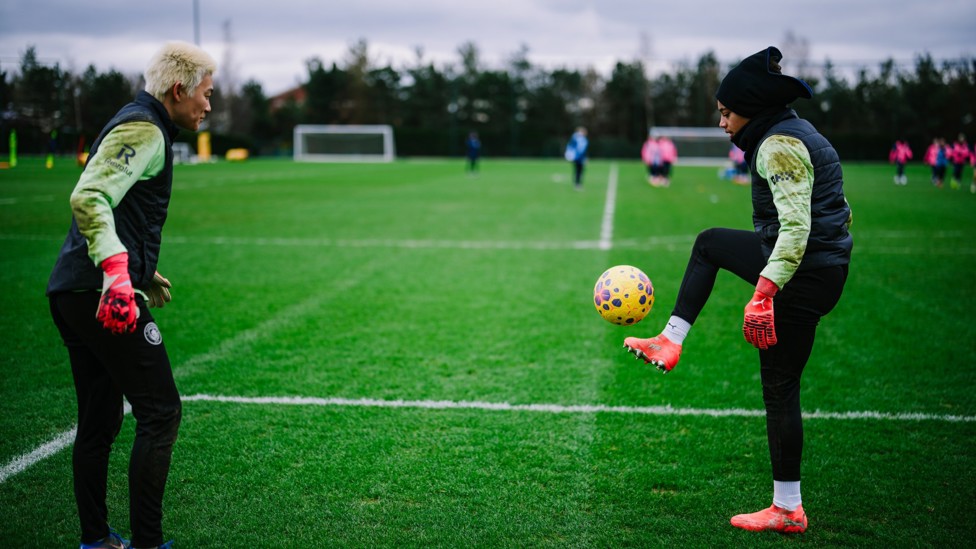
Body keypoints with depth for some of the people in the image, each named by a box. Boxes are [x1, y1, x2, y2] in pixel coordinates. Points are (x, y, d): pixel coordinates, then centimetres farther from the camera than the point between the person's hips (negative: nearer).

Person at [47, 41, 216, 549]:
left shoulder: (138, 125, 23)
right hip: (103, 294, -11)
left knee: (99, 422, 15)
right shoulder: (143, 130, -9)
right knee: (160, 413, -6)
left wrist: (145, 273, 39)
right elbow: (88, 198, -23)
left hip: (73, 293, 11)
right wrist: (117, 270, -34)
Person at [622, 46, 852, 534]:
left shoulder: (778, 146, -19)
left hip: (803, 275, -10)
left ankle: (788, 511, 10)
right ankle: (671, 343, 26)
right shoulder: (794, 133, 12)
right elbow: (837, 211, 20)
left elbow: (795, 227, -29)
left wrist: (763, 293, -35)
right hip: (824, 262, 10)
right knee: (709, 243, 26)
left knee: (779, 389, 0)